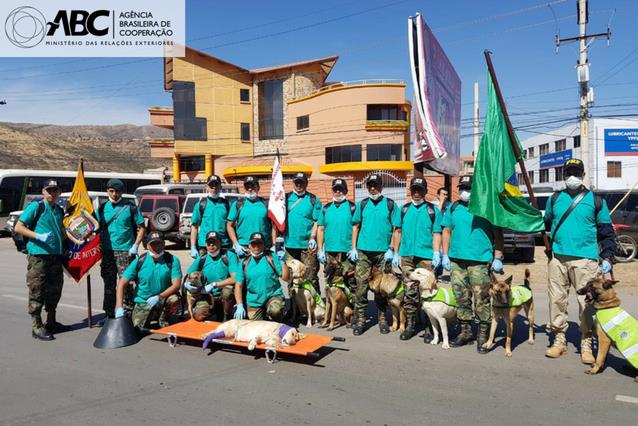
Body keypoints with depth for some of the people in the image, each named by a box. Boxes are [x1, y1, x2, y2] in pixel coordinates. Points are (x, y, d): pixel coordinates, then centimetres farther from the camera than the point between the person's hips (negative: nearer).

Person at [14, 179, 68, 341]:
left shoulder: (60, 210, 15)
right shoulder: (35, 206, -5)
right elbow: (18, 227, -9)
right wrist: (38, 236, -21)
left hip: (56, 255, 7)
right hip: (38, 255, -7)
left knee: (55, 290, 13)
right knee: (37, 291, -3)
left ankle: (51, 322, 26)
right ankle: (36, 327, 5)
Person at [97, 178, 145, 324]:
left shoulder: (130, 207, -1)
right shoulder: (103, 208, 10)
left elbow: (141, 228, 0)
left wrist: (135, 246, -9)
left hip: (125, 251, -4)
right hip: (107, 251, 5)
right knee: (109, 284, 12)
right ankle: (109, 315, 23)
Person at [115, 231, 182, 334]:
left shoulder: (172, 260, -10)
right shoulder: (140, 261, -6)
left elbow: (176, 285, -16)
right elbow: (122, 284, -6)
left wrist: (159, 297, -30)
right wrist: (119, 308, -16)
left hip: (163, 300, 0)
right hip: (143, 303, 0)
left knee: (174, 300, -32)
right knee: (139, 329, -21)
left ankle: (164, 320, 1)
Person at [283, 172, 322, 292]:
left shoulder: (313, 200, 3)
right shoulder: (286, 198, 10)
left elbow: (317, 221, -2)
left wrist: (312, 238, -14)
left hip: (307, 246, -3)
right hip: (289, 245, 3)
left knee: (310, 278, -2)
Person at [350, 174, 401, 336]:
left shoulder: (390, 205, 2)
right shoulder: (362, 204, 9)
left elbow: (396, 230, 1)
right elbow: (356, 226, 13)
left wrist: (395, 253, -5)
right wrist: (353, 248, 5)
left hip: (383, 252, -1)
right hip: (364, 251, 1)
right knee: (361, 286, -2)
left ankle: (382, 319, 21)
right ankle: (359, 320, 7)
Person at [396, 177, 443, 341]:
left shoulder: (433, 210, 5)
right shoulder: (404, 209, 13)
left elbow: (436, 234, 0)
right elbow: (399, 232, 16)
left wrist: (436, 254, -9)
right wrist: (396, 253, 13)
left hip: (426, 256, -3)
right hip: (407, 255, 3)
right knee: (409, 292, 6)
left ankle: (429, 328, 7)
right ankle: (410, 325, 16)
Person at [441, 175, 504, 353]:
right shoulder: (453, 208, 12)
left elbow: (497, 234, 2)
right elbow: (447, 232, 16)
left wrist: (498, 258, -5)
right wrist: (445, 255, 9)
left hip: (480, 261, -4)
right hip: (457, 260, 4)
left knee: (482, 300, -4)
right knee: (461, 298, 10)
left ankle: (483, 336, 7)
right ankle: (465, 332, 23)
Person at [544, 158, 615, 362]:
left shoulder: (596, 201, 7)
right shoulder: (555, 199, 14)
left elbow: (607, 232, 8)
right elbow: (547, 225, 24)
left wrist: (607, 257, -1)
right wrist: (548, 247, 14)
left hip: (585, 259, -2)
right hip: (557, 258, 3)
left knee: (586, 302, -4)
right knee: (557, 299, 4)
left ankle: (586, 344, 8)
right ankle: (559, 340, 15)